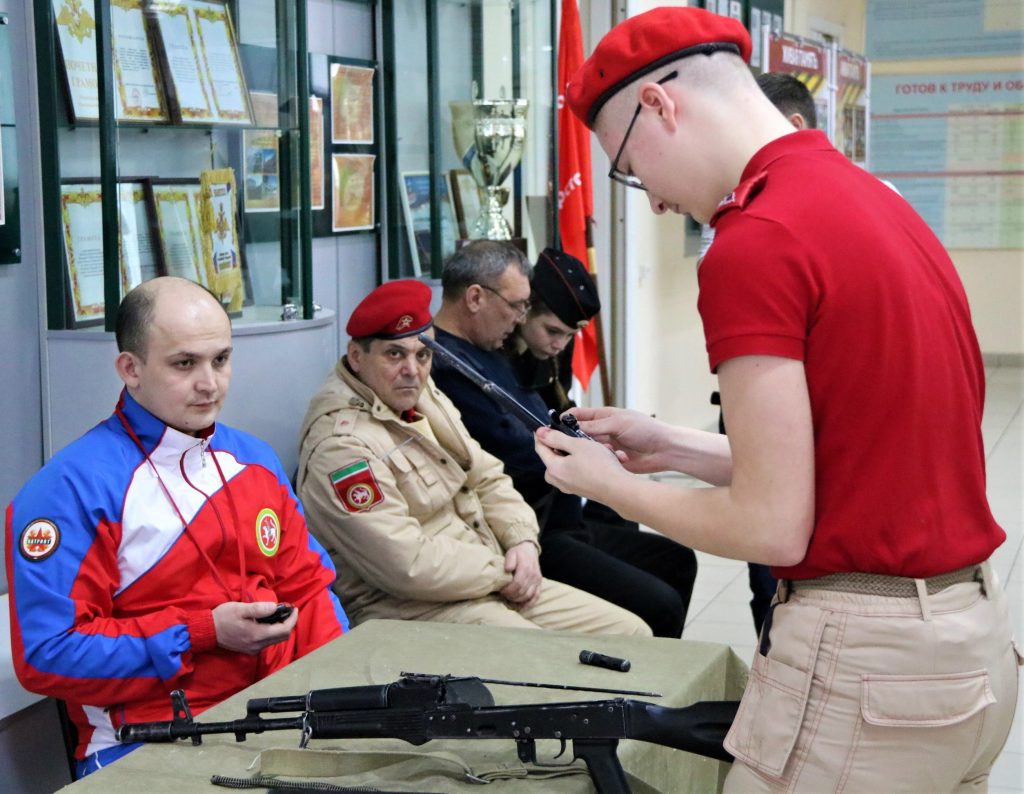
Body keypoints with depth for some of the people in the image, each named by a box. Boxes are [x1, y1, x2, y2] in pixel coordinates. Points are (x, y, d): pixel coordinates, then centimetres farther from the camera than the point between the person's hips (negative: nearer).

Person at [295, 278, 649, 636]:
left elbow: (486, 477, 18)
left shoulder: (423, 396, 10)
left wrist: (523, 541, -1)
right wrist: (503, 573, -13)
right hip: (412, 607, -9)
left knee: (632, 633, 4)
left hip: (491, 583, 10)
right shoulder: (340, 445, -19)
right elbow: (407, 566, -24)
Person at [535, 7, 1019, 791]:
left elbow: (772, 526, -17)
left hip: (862, 659, -9)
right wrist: (671, 446, 15)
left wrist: (609, 483, -1)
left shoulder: (754, 242, -18)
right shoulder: (879, 201, 10)